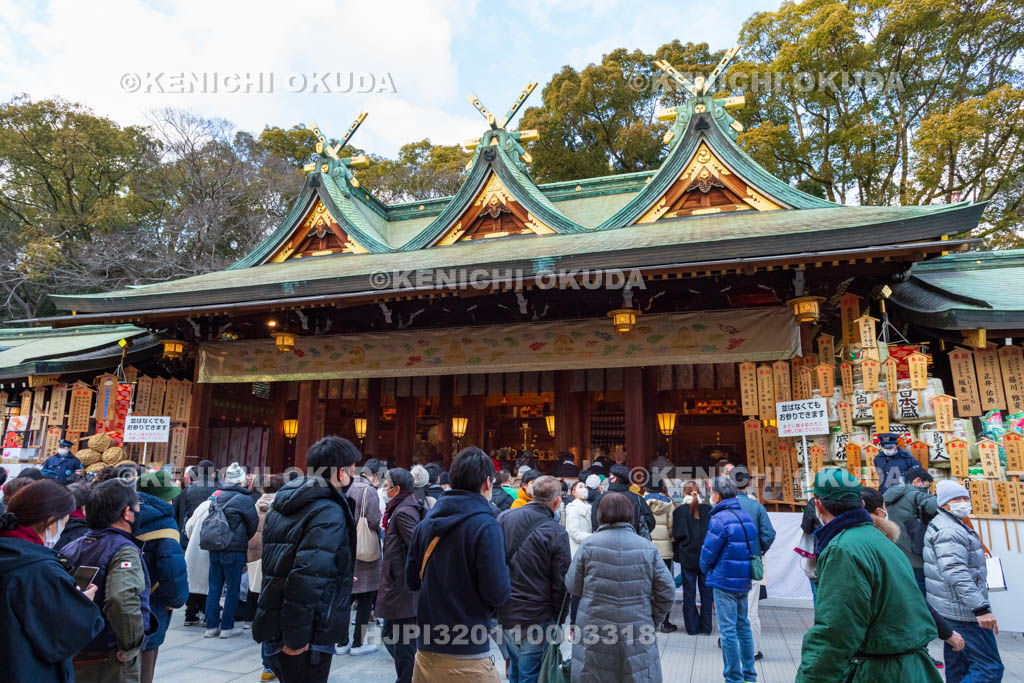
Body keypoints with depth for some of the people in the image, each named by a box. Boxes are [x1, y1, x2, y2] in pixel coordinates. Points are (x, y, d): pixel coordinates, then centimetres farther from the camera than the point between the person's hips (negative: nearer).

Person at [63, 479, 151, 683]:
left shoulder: (70, 548, 6)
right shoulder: (124, 551, -19)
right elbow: (122, 599, -34)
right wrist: (130, 647, -21)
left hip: (70, 659, 7)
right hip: (110, 665, -7)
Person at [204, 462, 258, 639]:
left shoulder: (216, 495, 5)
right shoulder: (244, 499, -13)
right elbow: (253, 524, -3)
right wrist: (244, 540, 16)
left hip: (214, 548, 6)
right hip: (234, 549, -6)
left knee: (214, 588, 13)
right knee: (232, 589, 5)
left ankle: (211, 626, 19)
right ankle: (227, 627, 11)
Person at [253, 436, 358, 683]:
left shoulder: (282, 505, 9)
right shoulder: (330, 513, -19)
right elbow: (307, 577, -29)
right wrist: (296, 638, -21)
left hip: (275, 632, 8)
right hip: (308, 639, -8)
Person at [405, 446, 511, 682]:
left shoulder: (426, 522, 1)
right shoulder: (486, 526, -17)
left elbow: (412, 580, 9)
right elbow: (498, 594, -18)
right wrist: (503, 570, 0)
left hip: (426, 651, 5)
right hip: (466, 657, -5)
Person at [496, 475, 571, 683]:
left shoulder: (503, 518, -1)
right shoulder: (556, 533, -14)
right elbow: (560, 584, -9)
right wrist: (558, 622, 4)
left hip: (504, 613, 5)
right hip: (537, 619, -5)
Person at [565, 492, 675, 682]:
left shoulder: (588, 545, -8)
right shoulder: (647, 547, -3)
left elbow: (573, 587, -1)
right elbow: (667, 591, 0)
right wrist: (652, 621, 12)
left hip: (594, 632, -1)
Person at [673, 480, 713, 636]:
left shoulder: (679, 511, -8)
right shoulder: (708, 509, -3)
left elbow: (677, 535, -8)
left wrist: (678, 550, 9)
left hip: (688, 557, -2)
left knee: (689, 592, 8)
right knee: (706, 591, 11)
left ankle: (692, 626, 12)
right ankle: (706, 627, 16)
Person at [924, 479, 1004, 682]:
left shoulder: (954, 526, 18)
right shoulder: (949, 530, -17)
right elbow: (956, 573, -27)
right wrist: (981, 608, -29)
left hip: (949, 610, 11)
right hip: (964, 612, -11)